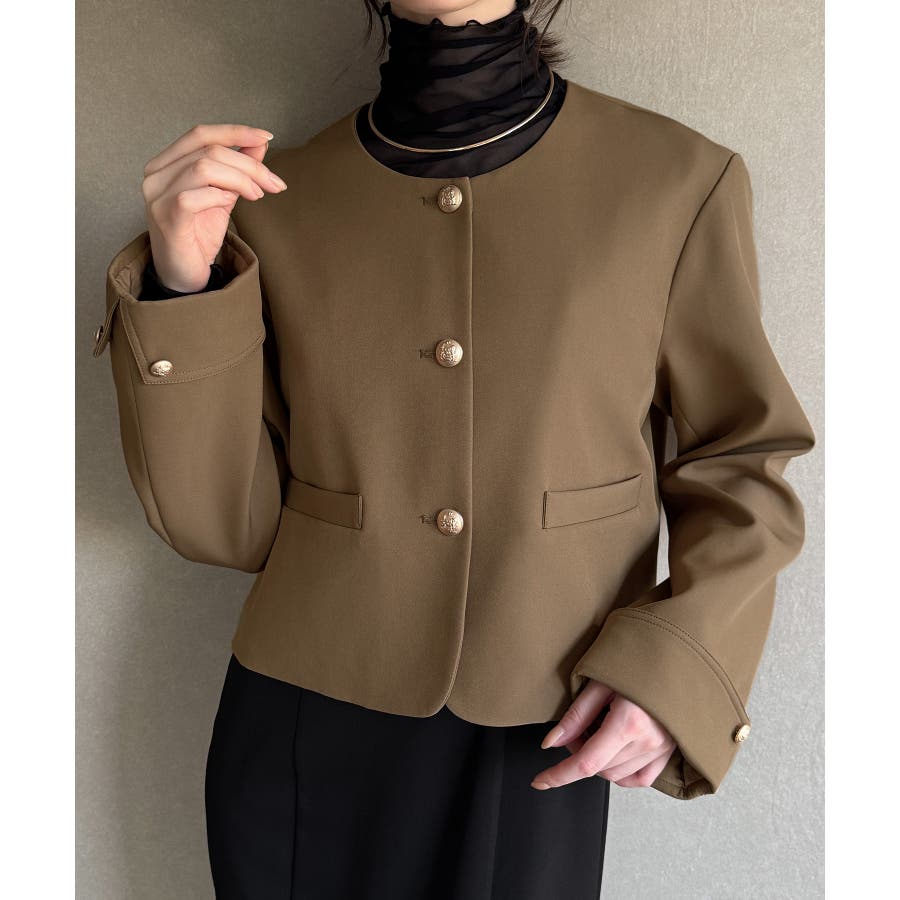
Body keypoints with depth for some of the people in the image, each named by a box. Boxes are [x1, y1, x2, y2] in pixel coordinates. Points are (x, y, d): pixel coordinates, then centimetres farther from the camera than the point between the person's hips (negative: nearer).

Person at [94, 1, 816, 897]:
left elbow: (743, 462, 1)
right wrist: (184, 286, -17)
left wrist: (676, 667, -13)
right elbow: (228, 521, -4)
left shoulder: (678, 180, -6)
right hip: (302, 740, 2)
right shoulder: (278, 204, -3)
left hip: (531, 756, -1)